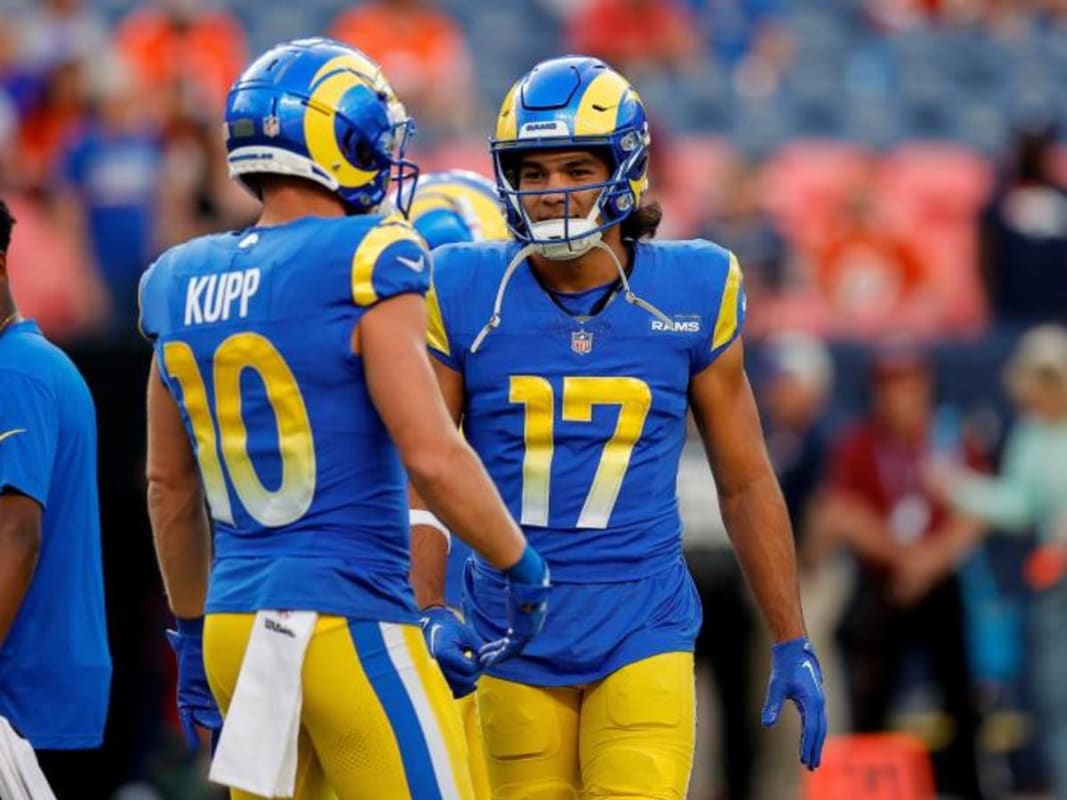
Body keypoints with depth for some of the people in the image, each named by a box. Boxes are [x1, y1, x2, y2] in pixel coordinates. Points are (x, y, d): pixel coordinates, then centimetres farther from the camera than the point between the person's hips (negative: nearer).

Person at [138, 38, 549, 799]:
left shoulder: (183, 286, 9)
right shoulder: (364, 267, -11)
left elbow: (170, 487, 17)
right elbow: (432, 457, -16)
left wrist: (193, 630, 28)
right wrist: (522, 565, -1)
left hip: (236, 624, 7)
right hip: (349, 623, -7)